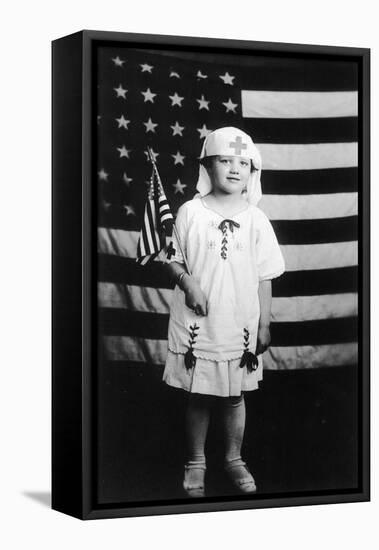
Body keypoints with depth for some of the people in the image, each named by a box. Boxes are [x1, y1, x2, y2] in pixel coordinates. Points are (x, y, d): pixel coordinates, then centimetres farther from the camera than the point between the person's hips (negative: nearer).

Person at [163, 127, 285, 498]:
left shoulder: (255, 220, -2)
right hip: (197, 323, -1)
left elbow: (264, 276, 3)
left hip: (240, 325, 1)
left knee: (235, 396, 12)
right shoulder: (190, 213, -5)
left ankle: (234, 458, 30)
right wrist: (187, 281, -18)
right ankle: (195, 462, 25)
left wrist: (264, 324, 2)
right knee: (198, 396, 9)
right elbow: (174, 259, 2)